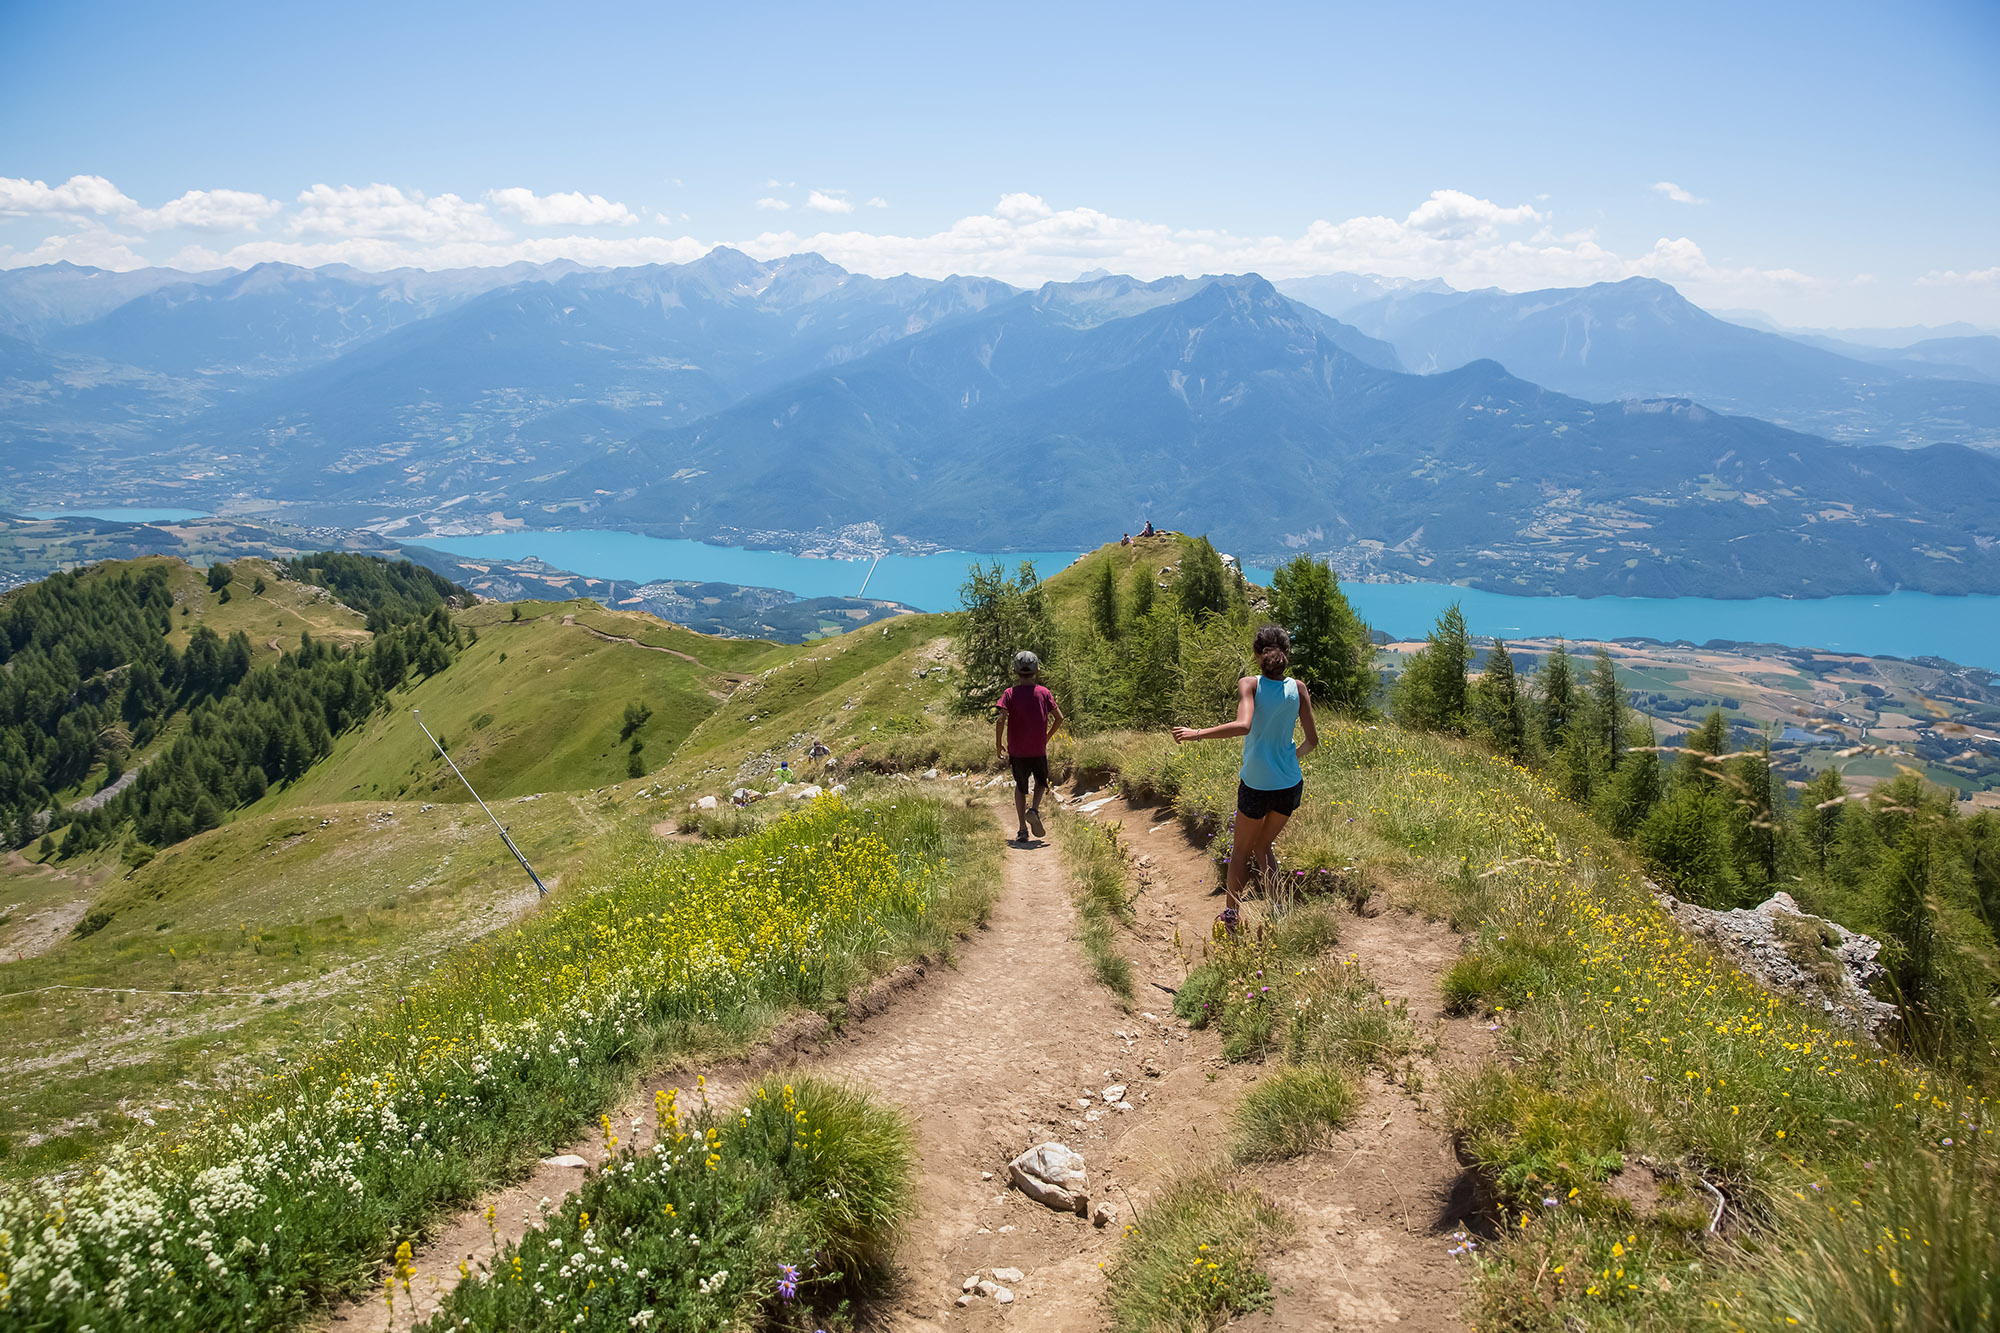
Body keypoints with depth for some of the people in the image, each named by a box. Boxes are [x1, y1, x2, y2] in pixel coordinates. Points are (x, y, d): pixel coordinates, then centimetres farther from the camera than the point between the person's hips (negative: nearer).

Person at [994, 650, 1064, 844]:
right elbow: (1059, 718, -1)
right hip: (1039, 750, 0)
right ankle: (1034, 809, -4)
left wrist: (998, 744, -3)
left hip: (1017, 751, 0)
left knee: (1020, 787, 16)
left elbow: (1001, 719, -16)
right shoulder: (1044, 692, 0)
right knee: (1041, 782, 24)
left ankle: (1022, 830, 9)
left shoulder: (1009, 693, -5)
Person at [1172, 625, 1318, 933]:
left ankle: (1230, 915, 24)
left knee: (1241, 850, 18)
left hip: (1256, 784, -3)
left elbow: (1243, 726, -29)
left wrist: (1197, 733, -25)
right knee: (1263, 847, 23)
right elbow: (1313, 740, 1)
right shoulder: (1298, 688, -2)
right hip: (1291, 784, 3)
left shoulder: (1250, 685, -12)